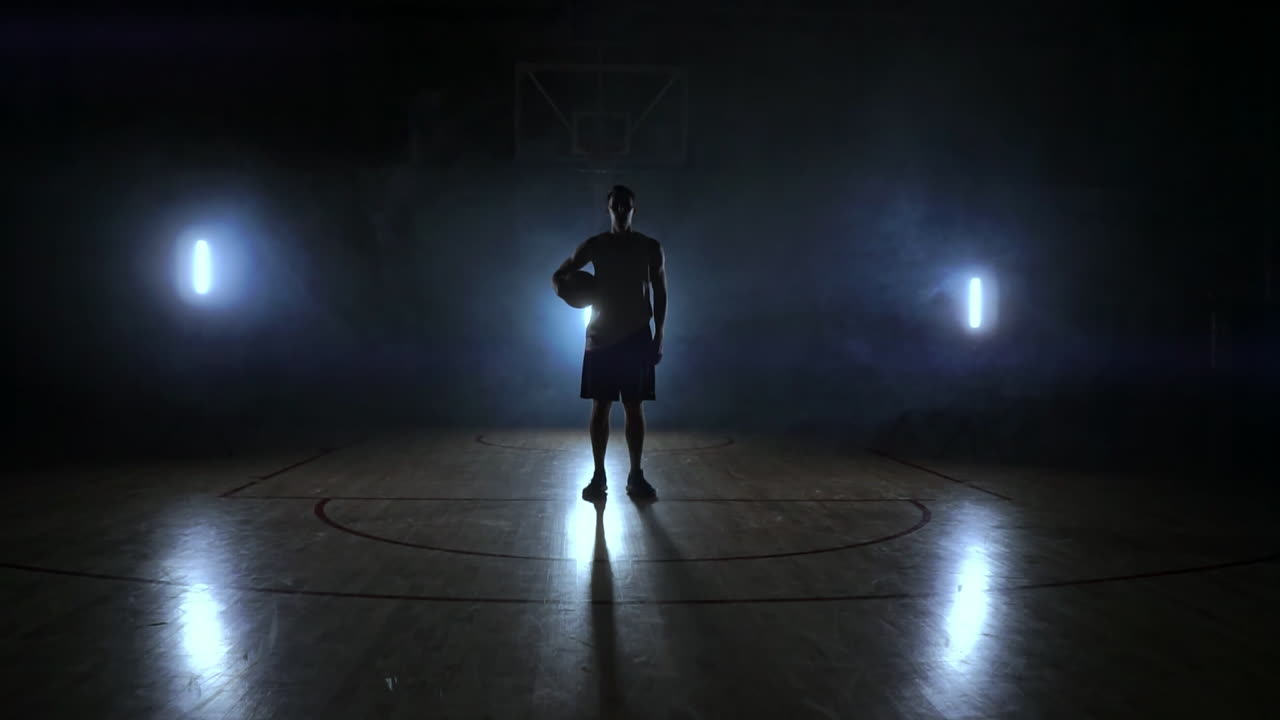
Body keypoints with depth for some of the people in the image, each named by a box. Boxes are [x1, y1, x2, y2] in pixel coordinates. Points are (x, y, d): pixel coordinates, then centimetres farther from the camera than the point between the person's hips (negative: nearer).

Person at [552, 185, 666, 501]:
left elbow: (660, 294, 5)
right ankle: (599, 477, 5)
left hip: (637, 340, 0)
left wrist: (658, 337, -2)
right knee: (600, 407, 0)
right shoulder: (594, 245, 3)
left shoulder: (651, 248, 3)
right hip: (600, 339, 0)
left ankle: (636, 476, 9)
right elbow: (558, 276, 7)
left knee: (634, 408, 3)